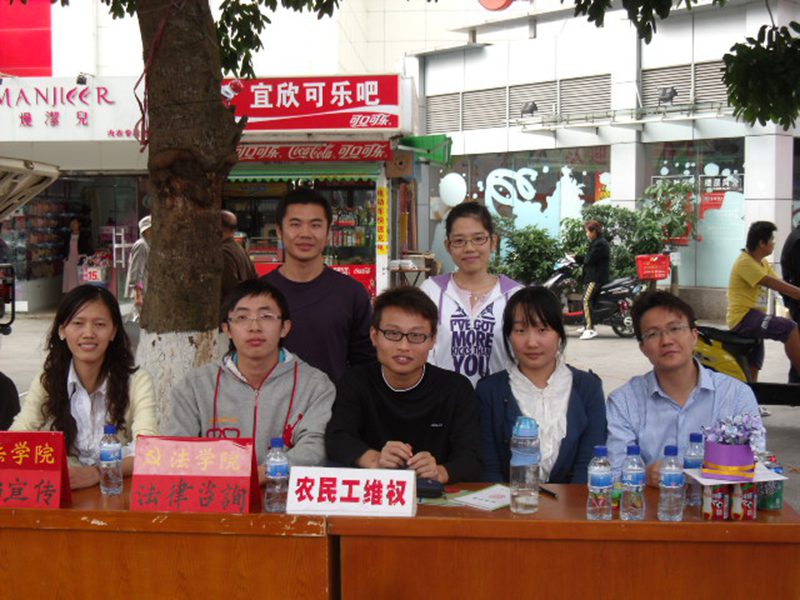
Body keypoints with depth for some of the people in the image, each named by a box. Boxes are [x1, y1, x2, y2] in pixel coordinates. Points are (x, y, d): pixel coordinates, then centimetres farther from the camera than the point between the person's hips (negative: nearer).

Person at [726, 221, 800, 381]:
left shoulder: (763, 264, 16)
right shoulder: (745, 262, -15)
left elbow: (782, 285, 6)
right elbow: (776, 285, -21)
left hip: (754, 319, 10)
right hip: (743, 317, -10)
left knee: (751, 372, 15)